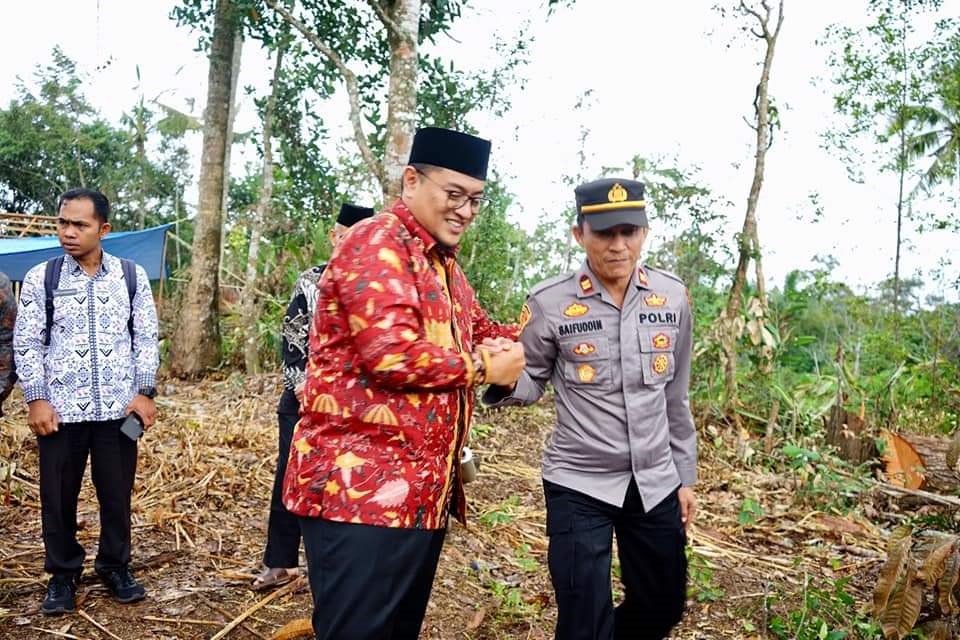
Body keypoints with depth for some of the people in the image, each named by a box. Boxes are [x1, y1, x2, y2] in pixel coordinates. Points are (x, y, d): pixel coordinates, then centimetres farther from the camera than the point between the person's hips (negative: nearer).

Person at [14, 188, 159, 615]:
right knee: (58, 496, 10)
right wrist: (36, 399, -6)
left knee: (117, 492, 9)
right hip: (60, 409, 0)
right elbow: (27, 344, 1)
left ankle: (116, 566, 29)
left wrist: (144, 392, -3)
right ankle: (62, 574, 29)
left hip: (118, 408, 0)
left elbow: (146, 339, 4)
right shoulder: (40, 278, 1)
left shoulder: (132, 276, 3)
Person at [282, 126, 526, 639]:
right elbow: (392, 353, -25)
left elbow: (479, 331, 28)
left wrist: (516, 339, 6)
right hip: (360, 490, -10)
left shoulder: (445, 264, 18)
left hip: (423, 492, 10)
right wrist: (482, 367, -11)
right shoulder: (376, 243, -13)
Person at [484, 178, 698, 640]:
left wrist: (685, 475, 11)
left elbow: (677, 395, 7)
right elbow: (530, 382, -2)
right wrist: (503, 381, -26)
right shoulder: (549, 303, -13)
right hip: (579, 484, -4)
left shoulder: (673, 297, -1)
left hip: (656, 482, 4)